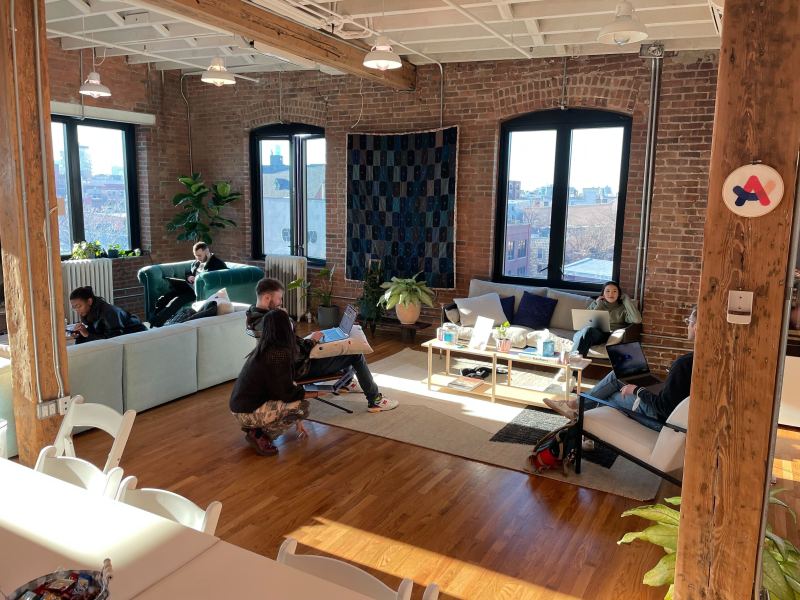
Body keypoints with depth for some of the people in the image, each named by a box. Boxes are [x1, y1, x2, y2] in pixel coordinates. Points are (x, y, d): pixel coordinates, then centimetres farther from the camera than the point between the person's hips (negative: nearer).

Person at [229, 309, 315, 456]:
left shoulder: (264, 349, 8)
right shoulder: (279, 354, -20)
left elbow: (280, 386, 16)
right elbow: (286, 393, -18)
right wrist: (316, 393, -4)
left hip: (240, 405, 9)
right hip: (248, 412, -9)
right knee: (303, 406, -11)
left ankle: (255, 427, 13)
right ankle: (259, 435, -2)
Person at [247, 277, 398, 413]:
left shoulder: (255, 316, 0)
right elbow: (296, 355, -30)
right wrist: (312, 340, -13)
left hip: (291, 364, 10)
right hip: (300, 368, -10)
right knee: (356, 354, -3)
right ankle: (375, 401, 9)